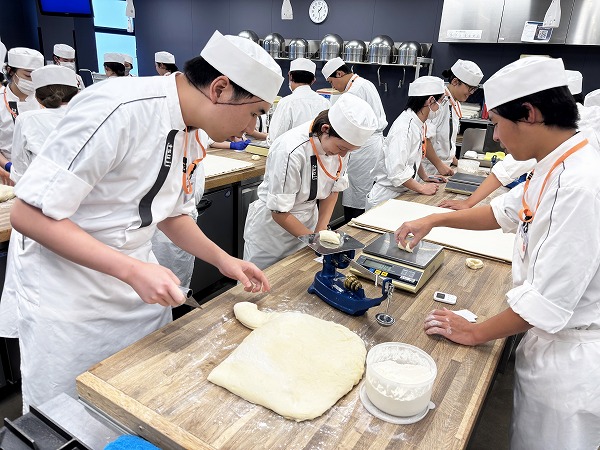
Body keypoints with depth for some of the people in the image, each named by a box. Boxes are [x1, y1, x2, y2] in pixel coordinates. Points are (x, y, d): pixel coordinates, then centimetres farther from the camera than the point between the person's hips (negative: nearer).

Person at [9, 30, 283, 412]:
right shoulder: (117, 109, -27)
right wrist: (132, 270, -28)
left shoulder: (189, 131, 0)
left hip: (141, 293, 7)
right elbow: (29, 215, -23)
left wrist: (222, 259, 1)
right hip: (69, 300, -6)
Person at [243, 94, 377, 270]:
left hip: (307, 222, 6)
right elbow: (279, 212, -23)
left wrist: (321, 231, -7)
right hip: (272, 225, -5)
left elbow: (333, 189, 3)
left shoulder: (341, 143, -11)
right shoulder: (290, 151, -32)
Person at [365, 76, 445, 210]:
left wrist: (426, 178, 16)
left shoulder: (418, 123, 5)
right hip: (387, 196, -9)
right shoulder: (405, 127, -24)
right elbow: (396, 171, -29)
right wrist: (422, 188, -19)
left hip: (402, 193, 9)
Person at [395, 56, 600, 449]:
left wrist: (475, 333, -14)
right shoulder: (557, 169, 0)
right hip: (549, 342, 8)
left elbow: (549, 300, -28)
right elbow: (504, 211, 16)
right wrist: (435, 220, 14)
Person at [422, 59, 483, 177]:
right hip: (428, 169, -9)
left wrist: (454, 161, 17)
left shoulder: (456, 104, 11)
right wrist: (439, 165, -18)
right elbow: (424, 138, -22)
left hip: (442, 167, 9)